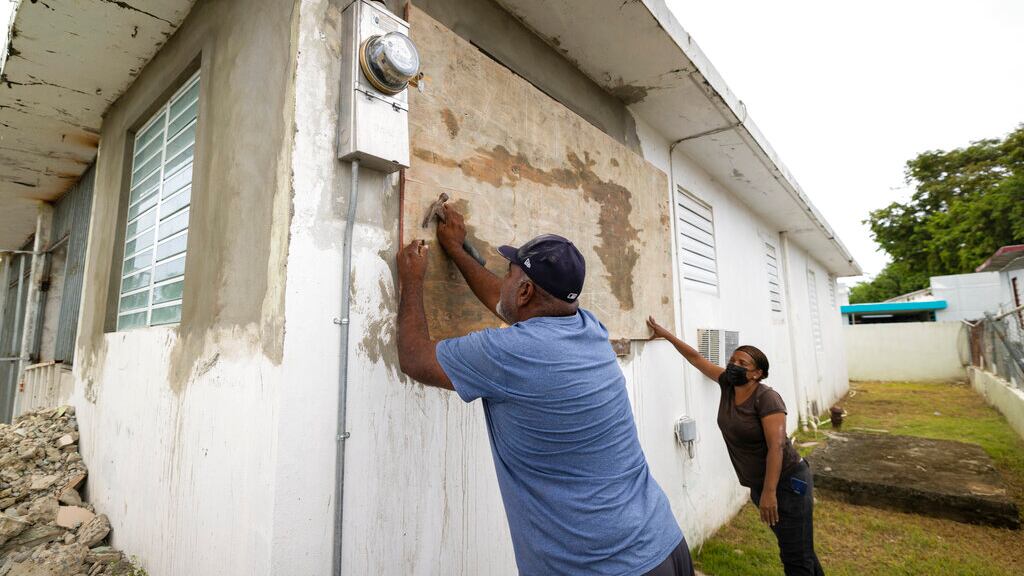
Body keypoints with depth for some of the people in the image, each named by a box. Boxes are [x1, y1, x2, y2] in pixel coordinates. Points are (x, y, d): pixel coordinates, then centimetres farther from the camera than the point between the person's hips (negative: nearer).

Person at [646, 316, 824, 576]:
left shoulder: (767, 398, -20)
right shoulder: (727, 384, -2)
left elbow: (776, 446, -25)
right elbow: (696, 358, 3)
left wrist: (770, 493, -28)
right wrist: (667, 334, 5)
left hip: (787, 481, -7)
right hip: (758, 484, 7)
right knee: (789, 546, 21)